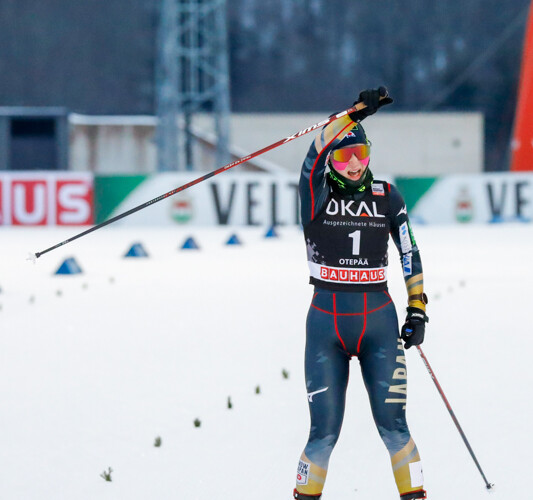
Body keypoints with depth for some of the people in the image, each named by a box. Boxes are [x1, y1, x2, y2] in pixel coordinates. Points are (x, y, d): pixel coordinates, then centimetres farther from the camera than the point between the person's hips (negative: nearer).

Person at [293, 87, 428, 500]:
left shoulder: (387, 197, 6)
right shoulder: (317, 195, -2)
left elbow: (410, 253, 15)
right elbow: (317, 153, -21)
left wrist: (418, 308, 8)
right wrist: (355, 113, -32)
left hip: (379, 322, 1)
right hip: (327, 323, -1)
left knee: (393, 426, -6)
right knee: (325, 433, -3)